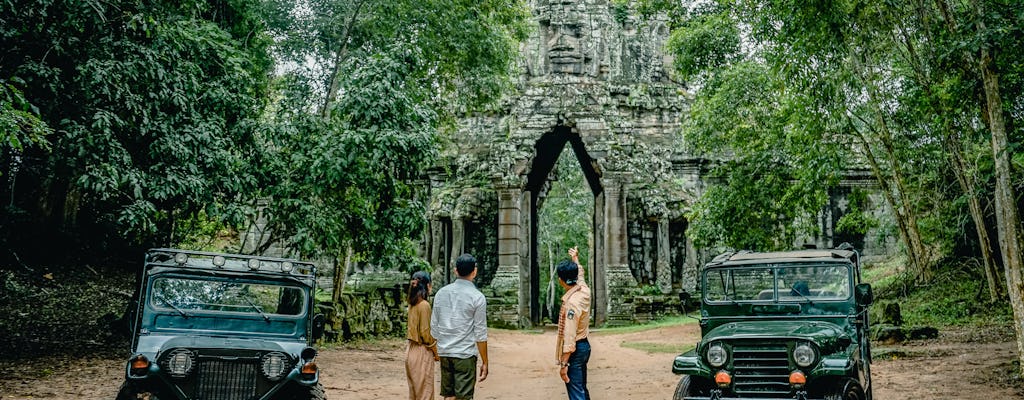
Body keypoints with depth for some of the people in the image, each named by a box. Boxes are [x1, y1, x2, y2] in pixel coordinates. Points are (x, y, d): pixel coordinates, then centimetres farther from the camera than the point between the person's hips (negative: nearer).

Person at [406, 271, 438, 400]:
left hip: (411, 350, 8)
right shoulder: (424, 304, -16)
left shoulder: (412, 304, 8)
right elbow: (425, 332, -17)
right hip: (422, 352, -8)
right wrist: (436, 351, -4)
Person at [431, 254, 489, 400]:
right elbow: (480, 334, -7)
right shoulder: (477, 297, -7)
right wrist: (484, 362, -1)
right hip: (465, 355, -5)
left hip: (444, 353, 5)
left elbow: (434, 326, 10)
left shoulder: (441, 293, 7)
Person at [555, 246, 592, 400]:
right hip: (584, 345, 9)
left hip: (575, 351, -9)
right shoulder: (584, 290, 0)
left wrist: (563, 364, -24)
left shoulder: (572, 303, -25)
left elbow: (569, 338, -26)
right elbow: (579, 274, 26)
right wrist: (575, 258, 43)